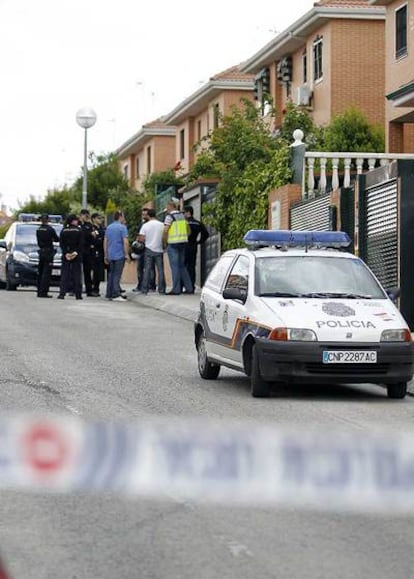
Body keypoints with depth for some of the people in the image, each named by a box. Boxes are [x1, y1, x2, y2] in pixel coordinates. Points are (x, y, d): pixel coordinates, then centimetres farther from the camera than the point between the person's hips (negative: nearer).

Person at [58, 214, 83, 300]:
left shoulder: (63, 231, 2)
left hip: (65, 255, 2)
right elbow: (81, 244, -10)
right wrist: (76, 253, -8)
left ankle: (62, 293, -5)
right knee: (77, 274, 3)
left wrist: (66, 253, -4)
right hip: (77, 256, -2)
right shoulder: (78, 231, -5)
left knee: (64, 275, 4)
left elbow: (61, 243, -2)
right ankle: (78, 294, 2)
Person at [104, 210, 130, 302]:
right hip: (119, 255, -6)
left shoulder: (109, 228, 12)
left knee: (111, 274, 12)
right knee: (117, 275, -6)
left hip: (110, 255, 6)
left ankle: (109, 294, 13)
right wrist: (127, 254, -9)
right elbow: (125, 242, -15)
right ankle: (116, 295, -9)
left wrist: (106, 255, 19)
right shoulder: (122, 227, -8)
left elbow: (105, 242, 14)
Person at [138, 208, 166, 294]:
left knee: (147, 270, 3)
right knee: (160, 270, 5)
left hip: (149, 249, 0)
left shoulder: (145, 225, -5)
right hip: (159, 250, 0)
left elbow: (141, 238, -7)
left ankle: (145, 289, 1)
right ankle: (161, 289, 3)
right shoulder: (162, 225, -3)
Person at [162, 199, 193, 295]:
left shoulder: (169, 216, -9)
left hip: (173, 244, -7)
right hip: (183, 242, 7)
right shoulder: (182, 215, 13)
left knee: (175, 267, -4)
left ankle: (176, 289, -6)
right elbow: (188, 229, 17)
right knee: (182, 266, 14)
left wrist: (164, 243, -5)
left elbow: (165, 231, -15)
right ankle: (189, 288, 11)